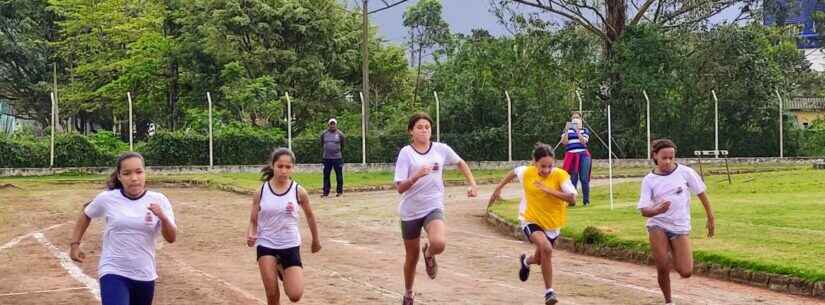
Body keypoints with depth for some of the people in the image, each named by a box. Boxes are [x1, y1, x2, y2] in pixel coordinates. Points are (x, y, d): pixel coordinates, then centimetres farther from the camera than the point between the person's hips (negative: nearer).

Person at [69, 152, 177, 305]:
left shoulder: (159, 200, -6)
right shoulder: (107, 198, -6)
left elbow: (171, 238, -10)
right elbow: (86, 215, 14)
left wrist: (163, 217, -28)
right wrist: (75, 244, 12)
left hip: (145, 276, 3)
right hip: (113, 273, -3)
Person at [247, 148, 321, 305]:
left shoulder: (298, 191, -6)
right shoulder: (261, 192, -5)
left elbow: (310, 216, 11)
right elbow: (253, 221, 2)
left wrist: (316, 240, 20)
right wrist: (250, 235, -19)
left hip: (290, 246, 0)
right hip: (266, 245, 0)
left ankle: (283, 272, 27)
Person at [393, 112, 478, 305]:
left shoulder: (441, 149, -2)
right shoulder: (406, 153, -10)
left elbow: (460, 163, 18)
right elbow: (400, 188, -14)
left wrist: (472, 184, 7)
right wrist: (417, 175, -30)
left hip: (434, 207, 1)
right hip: (410, 211, 0)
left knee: (439, 244, -29)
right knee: (412, 256, 11)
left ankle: (429, 254, 9)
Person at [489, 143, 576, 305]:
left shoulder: (560, 175, -19)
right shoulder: (526, 172, -14)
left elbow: (572, 197, -28)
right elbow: (514, 172, 9)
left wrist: (549, 190, -34)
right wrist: (498, 188, 15)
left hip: (552, 225, 2)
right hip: (531, 221, -2)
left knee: (540, 259, 19)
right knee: (546, 248, -30)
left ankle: (526, 261, 58)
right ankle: (549, 291, -17)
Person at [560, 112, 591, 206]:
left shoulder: (585, 130, 11)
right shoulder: (567, 130, 13)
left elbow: (584, 141, -6)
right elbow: (564, 142, -2)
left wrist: (577, 131, -15)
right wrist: (566, 130, -11)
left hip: (583, 155, 0)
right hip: (571, 155, 0)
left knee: (584, 178, -3)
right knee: (573, 179, -5)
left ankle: (586, 201, 2)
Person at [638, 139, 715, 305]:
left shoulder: (685, 172, -5)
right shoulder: (649, 180, -3)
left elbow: (701, 193, 6)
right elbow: (643, 210, -7)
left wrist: (711, 218, 8)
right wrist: (657, 210, -29)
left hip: (680, 227, 0)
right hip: (657, 225, 0)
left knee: (686, 272, -9)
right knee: (662, 269, -10)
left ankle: (673, 257, 25)